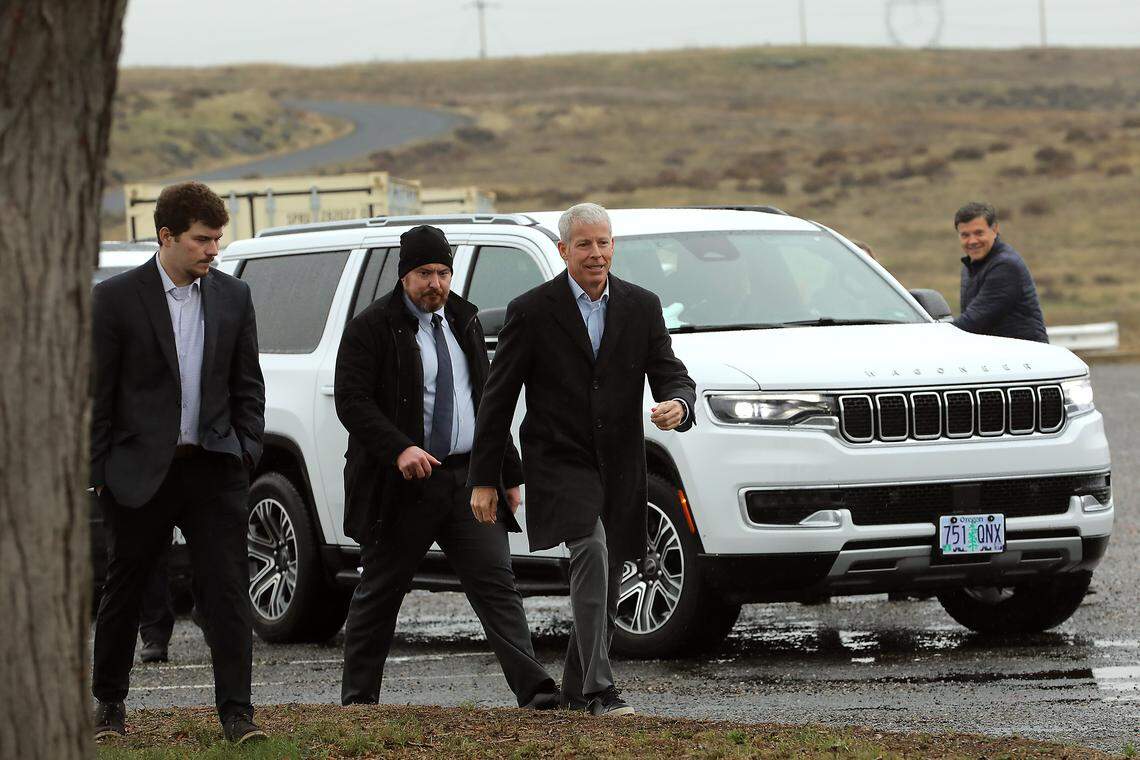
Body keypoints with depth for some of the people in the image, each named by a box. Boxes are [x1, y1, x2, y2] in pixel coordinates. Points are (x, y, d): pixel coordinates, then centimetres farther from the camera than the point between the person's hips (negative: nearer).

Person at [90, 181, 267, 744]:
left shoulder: (232, 297, 6)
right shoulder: (116, 298, -5)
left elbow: (248, 385, 12)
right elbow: (96, 394, -3)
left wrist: (245, 453, 2)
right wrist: (99, 471, -5)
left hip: (214, 468, 2)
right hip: (141, 471, -2)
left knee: (227, 589, -6)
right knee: (123, 591, 9)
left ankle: (235, 710, -6)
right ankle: (109, 703, 25)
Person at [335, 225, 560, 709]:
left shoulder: (463, 321, 15)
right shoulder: (371, 328, -5)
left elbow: (486, 402, 22)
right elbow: (351, 400, -13)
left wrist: (508, 474, 19)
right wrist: (400, 449, -26)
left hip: (468, 480, 4)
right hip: (403, 484, -4)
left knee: (496, 583, -7)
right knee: (379, 592, 6)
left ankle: (535, 691, -16)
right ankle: (358, 697, 17)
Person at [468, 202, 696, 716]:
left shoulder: (642, 307, 4)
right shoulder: (532, 311, -5)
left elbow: (671, 375, 1)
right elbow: (498, 398, -1)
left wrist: (678, 405, -25)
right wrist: (483, 480, -3)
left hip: (619, 469, 5)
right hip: (560, 461, -4)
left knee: (605, 582, 11)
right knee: (592, 551, -25)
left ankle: (577, 689, 29)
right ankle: (599, 689, -28)